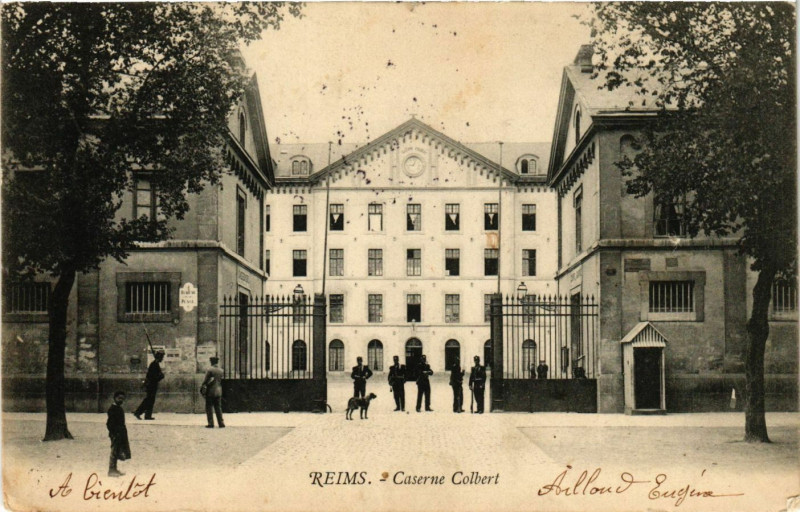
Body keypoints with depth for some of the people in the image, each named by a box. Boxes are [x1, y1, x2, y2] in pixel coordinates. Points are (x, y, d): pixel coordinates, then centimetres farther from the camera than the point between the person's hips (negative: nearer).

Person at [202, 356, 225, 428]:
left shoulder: (210, 370, -11)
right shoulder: (221, 371, 5)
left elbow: (205, 381, -11)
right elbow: (222, 381, 8)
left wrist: (205, 385, 6)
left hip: (210, 391, -5)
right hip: (218, 392, 5)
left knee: (209, 408, 2)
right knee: (218, 407, 10)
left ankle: (211, 423, -2)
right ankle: (221, 423, 6)